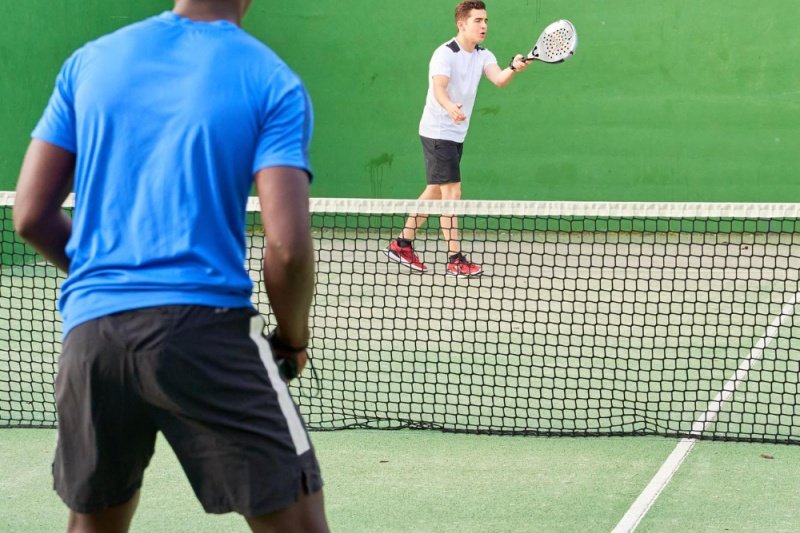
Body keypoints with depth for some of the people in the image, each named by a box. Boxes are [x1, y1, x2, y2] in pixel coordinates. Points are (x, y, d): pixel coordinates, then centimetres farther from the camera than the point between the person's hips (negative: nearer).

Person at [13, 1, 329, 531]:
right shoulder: (272, 82, 0)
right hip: (205, 327, -4)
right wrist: (293, 339, 8)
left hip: (89, 329, 5)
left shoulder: (89, 61, 11)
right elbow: (288, 245, -10)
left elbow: (31, 215, 10)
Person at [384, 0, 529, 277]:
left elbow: (499, 80, -14)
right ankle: (455, 260, -9)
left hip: (456, 135, 9)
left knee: (435, 192, 14)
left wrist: (513, 68, -37)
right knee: (452, 192, -11)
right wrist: (450, 107, -52)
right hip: (438, 132, -9)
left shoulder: (483, 56, 5)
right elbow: (439, 89, -30)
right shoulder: (445, 54, -16)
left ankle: (402, 244, 25)